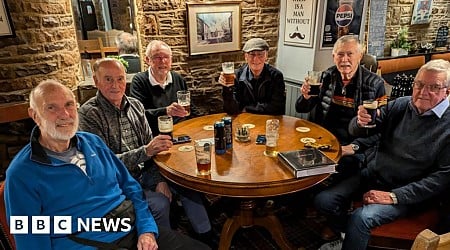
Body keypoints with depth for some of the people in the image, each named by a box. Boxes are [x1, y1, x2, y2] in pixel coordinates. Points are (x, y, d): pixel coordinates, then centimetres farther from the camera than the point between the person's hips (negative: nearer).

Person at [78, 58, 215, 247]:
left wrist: (160, 179, -9)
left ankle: (206, 239, 11)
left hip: (144, 172, 6)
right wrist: (145, 151, -31)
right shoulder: (89, 114, -15)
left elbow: (152, 147, 4)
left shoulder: (135, 105, 4)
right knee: (160, 203, -25)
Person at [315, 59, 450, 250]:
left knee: (361, 218, -28)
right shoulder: (400, 105, 1)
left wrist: (394, 196, -20)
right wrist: (360, 122, -24)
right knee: (323, 201, -8)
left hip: (406, 192, -4)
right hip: (372, 175, 5)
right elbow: (356, 132, 2)